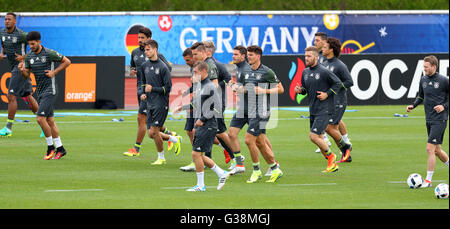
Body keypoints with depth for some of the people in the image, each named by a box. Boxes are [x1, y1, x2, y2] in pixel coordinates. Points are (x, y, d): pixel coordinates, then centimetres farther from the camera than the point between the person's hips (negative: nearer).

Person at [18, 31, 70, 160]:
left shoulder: (49, 53, -13)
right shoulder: (29, 56, 6)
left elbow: (67, 62, -4)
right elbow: (27, 75, 8)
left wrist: (54, 72, -11)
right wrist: (22, 70, -14)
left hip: (50, 90, -7)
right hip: (40, 91, 7)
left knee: (40, 118, -16)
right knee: (49, 120, 9)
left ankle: (50, 147, -3)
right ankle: (60, 148, 16)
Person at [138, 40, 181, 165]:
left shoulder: (162, 67, -12)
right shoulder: (144, 66, 8)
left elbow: (168, 88, -11)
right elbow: (142, 83, 19)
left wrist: (153, 89, -17)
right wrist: (141, 93, 0)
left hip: (161, 104, -7)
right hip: (150, 104, 7)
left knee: (154, 132, -9)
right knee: (151, 134, 7)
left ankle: (161, 158, 8)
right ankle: (175, 139, 28)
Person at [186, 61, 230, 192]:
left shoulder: (210, 87, -13)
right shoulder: (199, 86, 14)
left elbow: (217, 108, -16)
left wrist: (202, 119, -16)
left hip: (208, 125, -9)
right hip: (200, 125, 9)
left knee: (196, 153, -9)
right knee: (199, 155, 10)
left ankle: (200, 185, -2)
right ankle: (222, 174, 22)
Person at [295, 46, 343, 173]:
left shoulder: (324, 71, -12)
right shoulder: (305, 72, 10)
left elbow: (338, 83, -6)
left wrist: (327, 94, -14)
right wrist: (300, 90, -1)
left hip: (324, 110, -8)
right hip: (313, 110, 8)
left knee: (314, 136, -15)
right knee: (319, 138, 9)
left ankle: (330, 155, 7)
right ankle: (332, 164, 20)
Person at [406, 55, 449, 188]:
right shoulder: (423, 80, 8)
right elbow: (421, 96, 22)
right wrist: (413, 105, 5)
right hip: (429, 120, 7)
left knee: (430, 149, -11)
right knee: (437, 150, 12)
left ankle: (428, 180, -6)